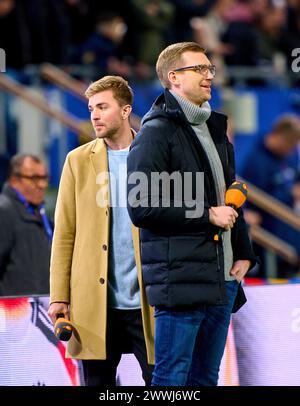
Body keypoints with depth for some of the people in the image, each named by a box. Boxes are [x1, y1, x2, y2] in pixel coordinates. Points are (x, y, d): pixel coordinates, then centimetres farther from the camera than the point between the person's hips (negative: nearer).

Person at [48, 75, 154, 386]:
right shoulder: (79, 160, 8)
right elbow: (64, 233, 5)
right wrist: (58, 297, -2)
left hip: (147, 302, -1)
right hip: (94, 304, 1)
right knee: (97, 382, 5)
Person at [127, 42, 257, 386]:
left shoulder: (215, 131, 21)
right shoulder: (156, 132, -7)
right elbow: (140, 208, -16)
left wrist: (243, 253, 15)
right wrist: (207, 215, -13)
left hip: (222, 280, 8)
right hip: (180, 278, -8)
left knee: (206, 378, 10)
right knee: (171, 379, -7)